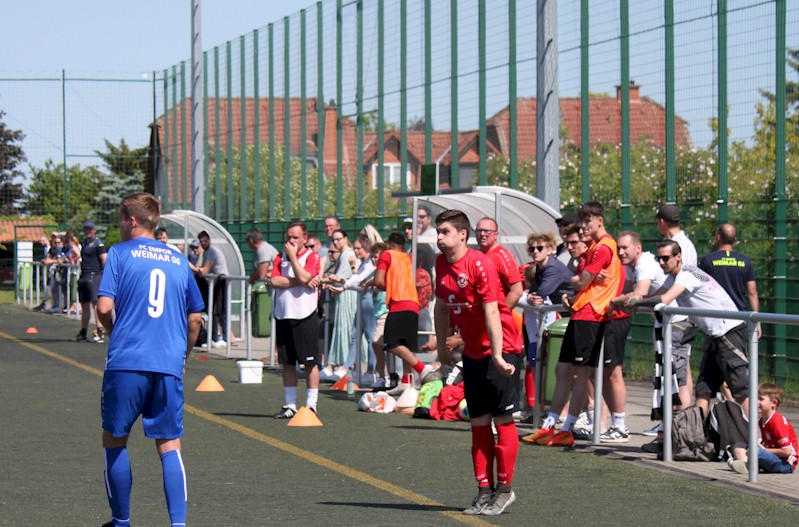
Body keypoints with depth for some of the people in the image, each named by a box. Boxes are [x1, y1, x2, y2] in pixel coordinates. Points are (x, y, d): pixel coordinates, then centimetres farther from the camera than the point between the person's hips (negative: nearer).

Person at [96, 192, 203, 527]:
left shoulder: (120, 254, 1)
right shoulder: (178, 261, 14)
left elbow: (104, 308, -7)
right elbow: (195, 318, 16)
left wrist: (115, 332, 12)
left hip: (126, 361, -3)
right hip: (169, 365, 3)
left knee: (114, 439, 13)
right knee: (170, 445, 3)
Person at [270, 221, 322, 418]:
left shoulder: (312, 257, -1)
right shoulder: (280, 257, 11)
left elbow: (303, 277, -19)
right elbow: (275, 281, -4)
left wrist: (293, 255, -10)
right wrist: (301, 282, -11)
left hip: (304, 316, -5)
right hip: (283, 316, 5)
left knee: (310, 361, -3)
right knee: (287, 362, 8)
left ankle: (311, 405, 1)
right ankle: (290, 405, 15)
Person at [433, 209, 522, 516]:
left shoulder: (480, 264, -18)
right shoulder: (442, 263, 4)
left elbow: (491, 312, -23)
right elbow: (442, 305, 16)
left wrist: (498, 354, -27)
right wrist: (441, 346, 18)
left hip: (501, 350, -7)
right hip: (472, 351, 7)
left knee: (502, 418, -4)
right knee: (479, 421, 7)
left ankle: (505, 488, 3)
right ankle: (484, 489, 12)